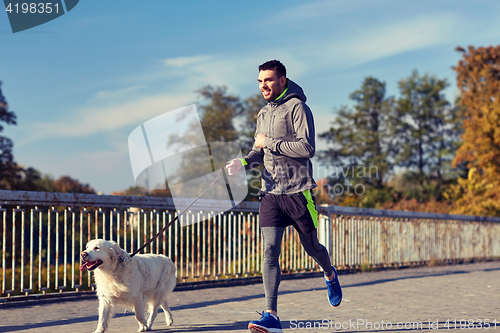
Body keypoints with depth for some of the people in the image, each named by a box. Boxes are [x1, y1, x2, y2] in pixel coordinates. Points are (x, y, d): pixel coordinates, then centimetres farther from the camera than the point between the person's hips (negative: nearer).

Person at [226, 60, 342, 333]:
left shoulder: (297, 107, -8)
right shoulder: (263, 114, 14)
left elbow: (307, 147, -18)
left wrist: (270, 142, -14)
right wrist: (244, 162, -1)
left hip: (298, 191, -5)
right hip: (270, 193, 5)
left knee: (311, 247, 11)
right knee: (270, 251, -8)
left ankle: (330, 275, 45)